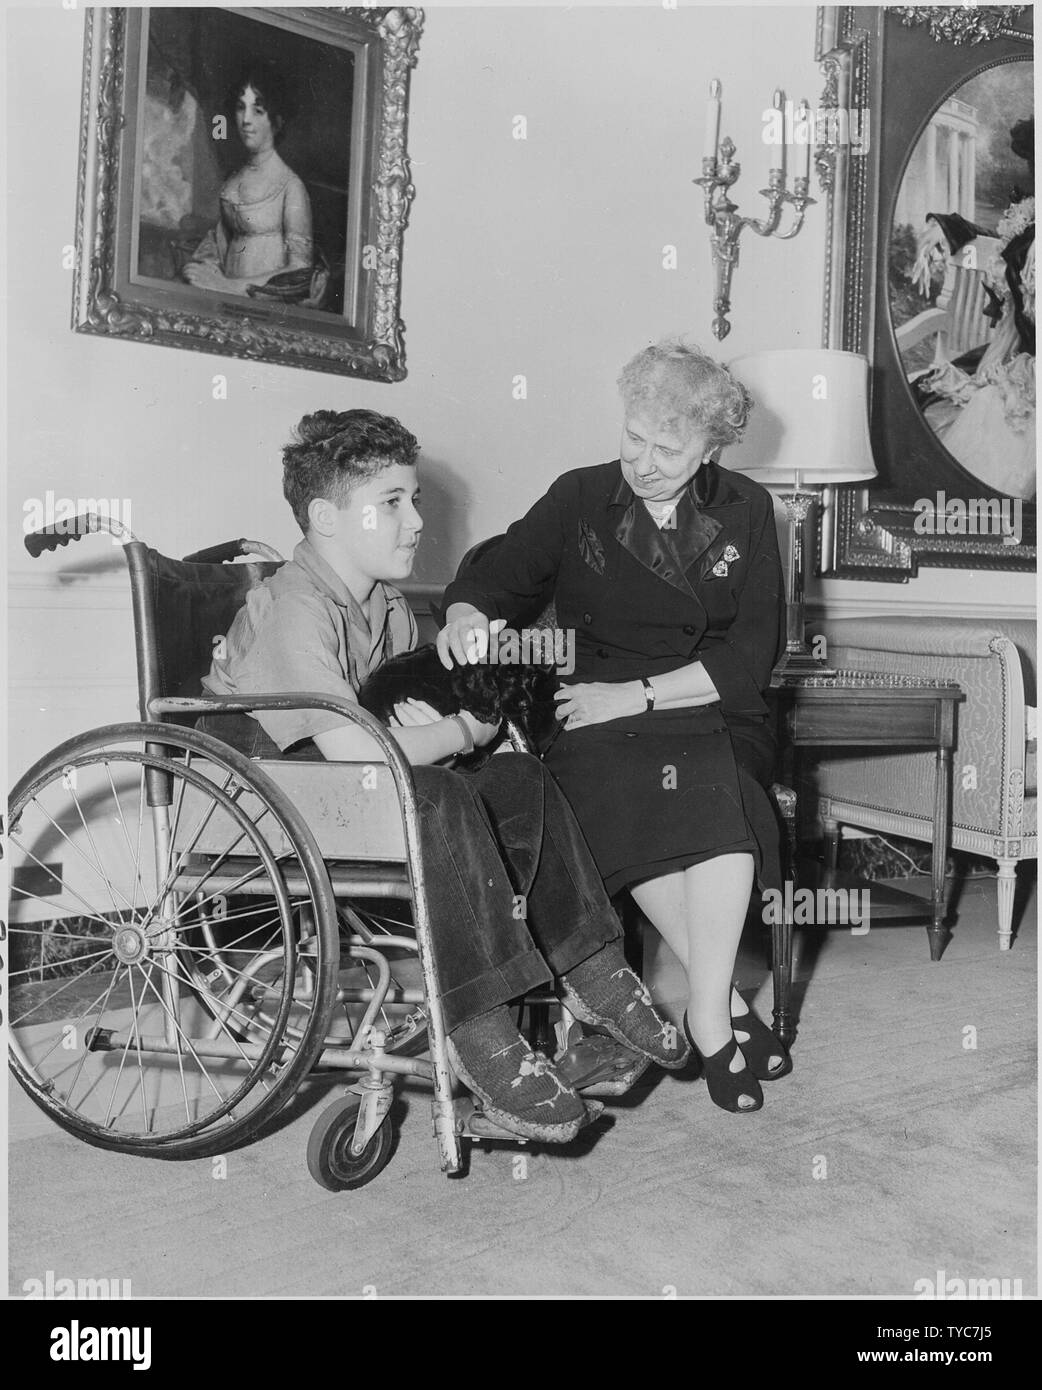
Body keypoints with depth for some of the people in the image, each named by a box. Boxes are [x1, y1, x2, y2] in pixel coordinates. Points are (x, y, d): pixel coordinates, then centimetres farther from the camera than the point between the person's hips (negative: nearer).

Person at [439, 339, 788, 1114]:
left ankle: (706, 1015, -20)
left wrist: (635, 695, -11)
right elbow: (495, 575, 11)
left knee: (716, 789, -34)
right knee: (624, 797, -33)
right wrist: (465, 614, -14)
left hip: (714, 712, 0)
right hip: (602, 724, 0)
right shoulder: (579, 499, 9)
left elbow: (752, 654, -1)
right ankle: (727, 1004, -18)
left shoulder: (745, 511, 8)